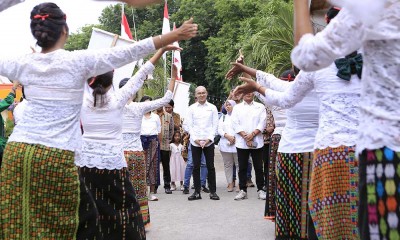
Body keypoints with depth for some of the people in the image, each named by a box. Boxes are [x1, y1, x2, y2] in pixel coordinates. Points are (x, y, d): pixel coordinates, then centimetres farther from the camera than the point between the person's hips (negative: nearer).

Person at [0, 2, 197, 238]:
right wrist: (174, 35, -4)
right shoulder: (79, 61, -7)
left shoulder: (23, 63, 7)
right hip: (56, 156, -5)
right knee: (85, 219, 12)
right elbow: (131, 52, -8)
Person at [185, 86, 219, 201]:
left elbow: (215, 124, 3)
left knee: (210, 166, 1)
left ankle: (213, 192, 9)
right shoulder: (192, 108, 6)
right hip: (195, 142, 1)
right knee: (196, 166, 4)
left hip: (208, 141, 0)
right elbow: (189, 125, 3)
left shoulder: (212, 108, 6)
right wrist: (196, 139, -8)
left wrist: (209, 138, -8)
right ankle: (197, 192, 11)